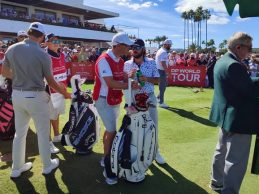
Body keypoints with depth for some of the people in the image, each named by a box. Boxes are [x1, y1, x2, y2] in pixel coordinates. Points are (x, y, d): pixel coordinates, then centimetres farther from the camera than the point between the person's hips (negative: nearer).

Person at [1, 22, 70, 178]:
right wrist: (64, 93, 7)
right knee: (43, 133, 12)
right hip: (35, 97, -5)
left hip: (17, 95, 5)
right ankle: (47, 165, 28)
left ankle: (17, 167, 32)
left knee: (20, 132, 18)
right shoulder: (42, 54, -16)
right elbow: (51, 82, -9)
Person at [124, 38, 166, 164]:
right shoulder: (127, 64, -1)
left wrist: (147, 79, -19)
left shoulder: (151, 62, -2)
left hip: (149, 98, 0)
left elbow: (157, 80, 0)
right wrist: (130, 76, -18)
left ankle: (155, 152, 26)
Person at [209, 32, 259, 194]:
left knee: (222, 151, 22)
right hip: (238, 118, -11)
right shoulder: (234, 65, -23)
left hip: (227, 116, 11)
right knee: (237, 161, 0)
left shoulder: (222, 61, 9)